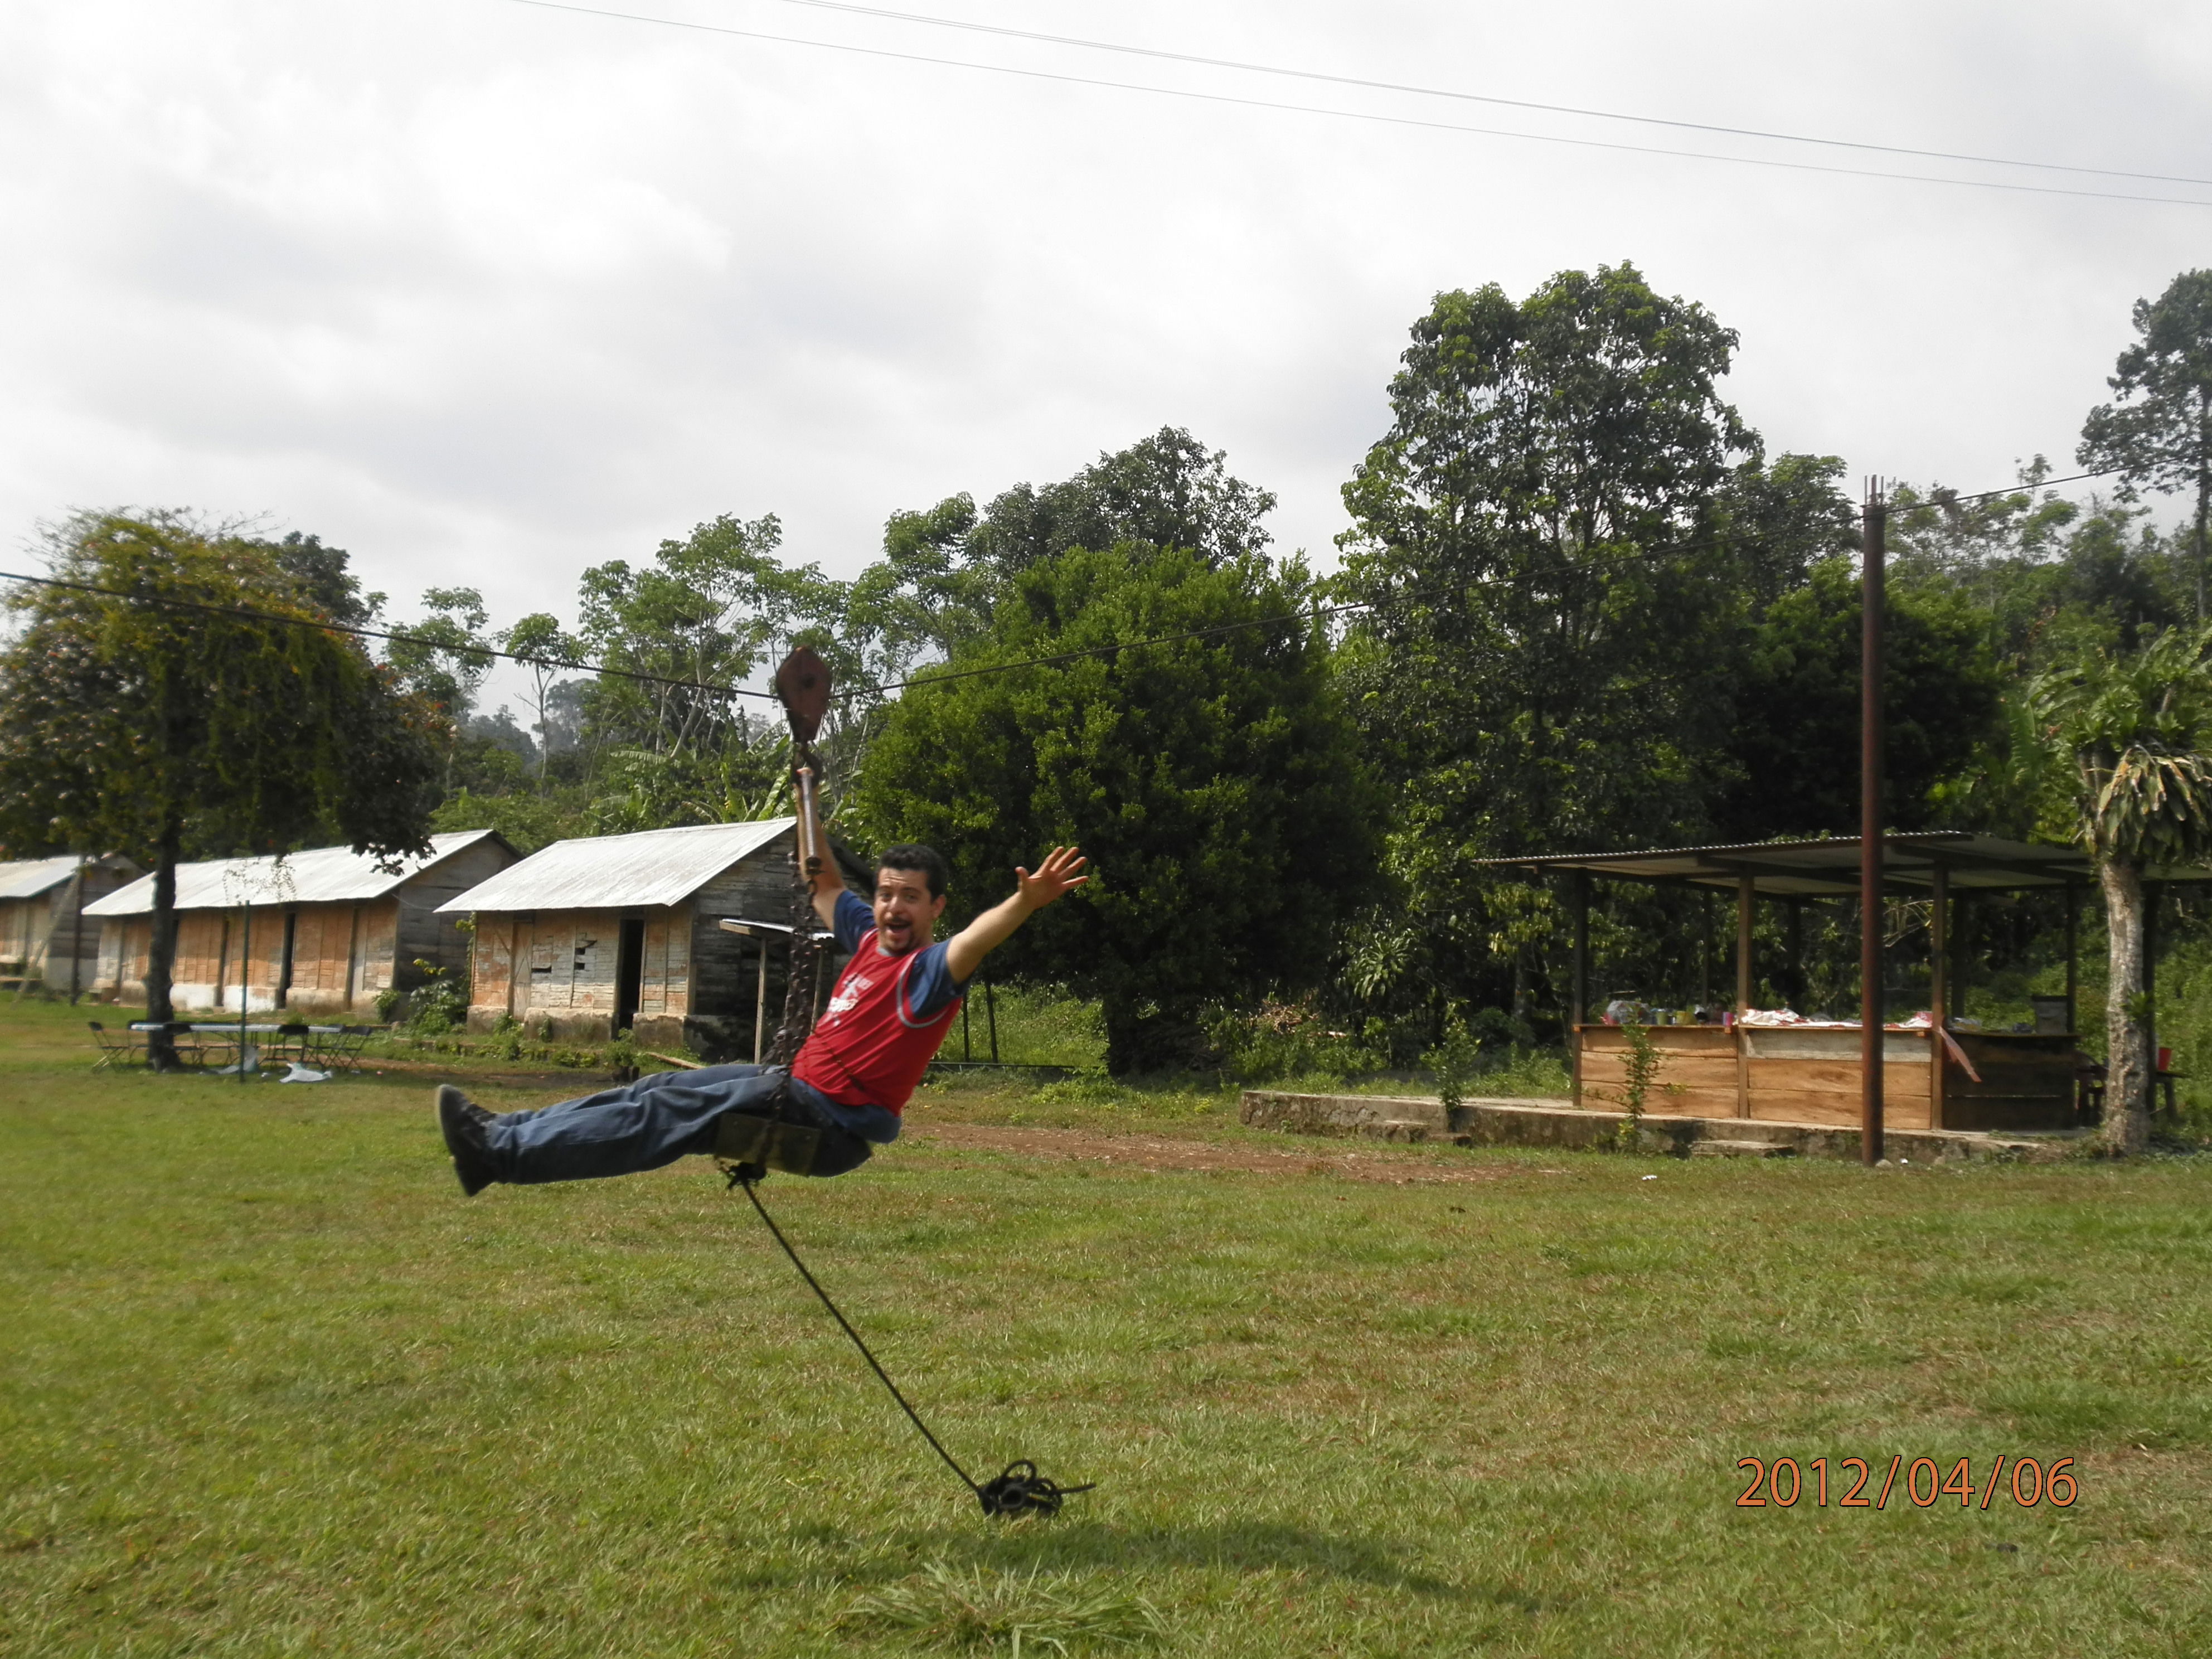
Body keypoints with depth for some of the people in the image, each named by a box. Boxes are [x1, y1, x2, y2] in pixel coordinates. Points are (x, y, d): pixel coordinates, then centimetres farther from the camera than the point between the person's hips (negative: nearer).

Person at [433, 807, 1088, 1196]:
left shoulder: (930, 970, -17)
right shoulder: (870, 938, 8)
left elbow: (980, 935, -39)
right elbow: (825, 885, 24)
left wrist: (1025, 902, -58)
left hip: (831, 1125, -9)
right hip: (798, 1084, 9)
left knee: (668, 1113, -12)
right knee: (663, 1089, 8)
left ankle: (500, 1152, -9)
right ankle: (508, 1132, 14)